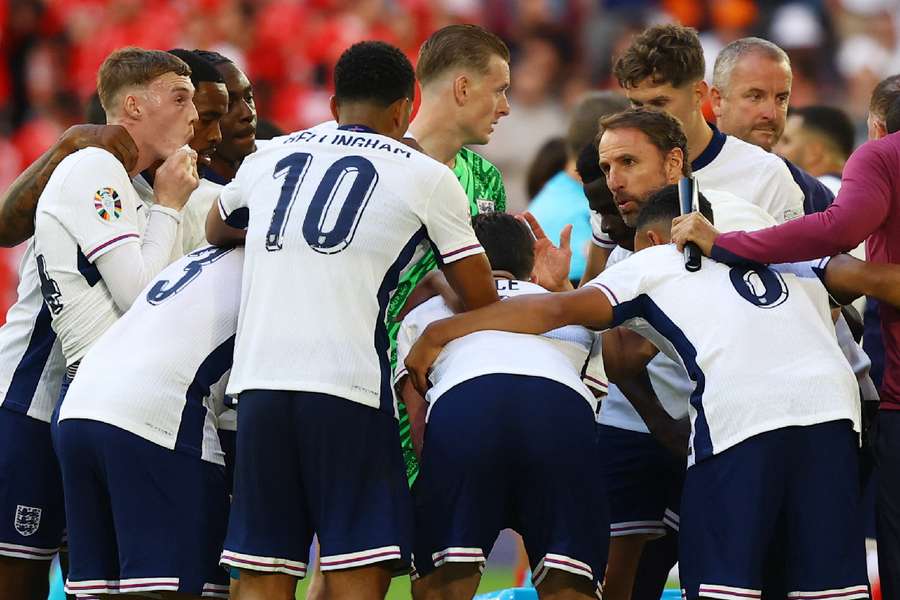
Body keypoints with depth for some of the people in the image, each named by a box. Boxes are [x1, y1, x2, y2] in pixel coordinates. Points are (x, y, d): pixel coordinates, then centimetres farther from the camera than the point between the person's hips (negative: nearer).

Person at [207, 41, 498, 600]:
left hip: (258, 382, 4)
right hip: (346, 385, -4)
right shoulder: (427, 177, 6)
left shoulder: (268, 159, 19)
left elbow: (217, 232, 41)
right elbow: (482, 301, 10)